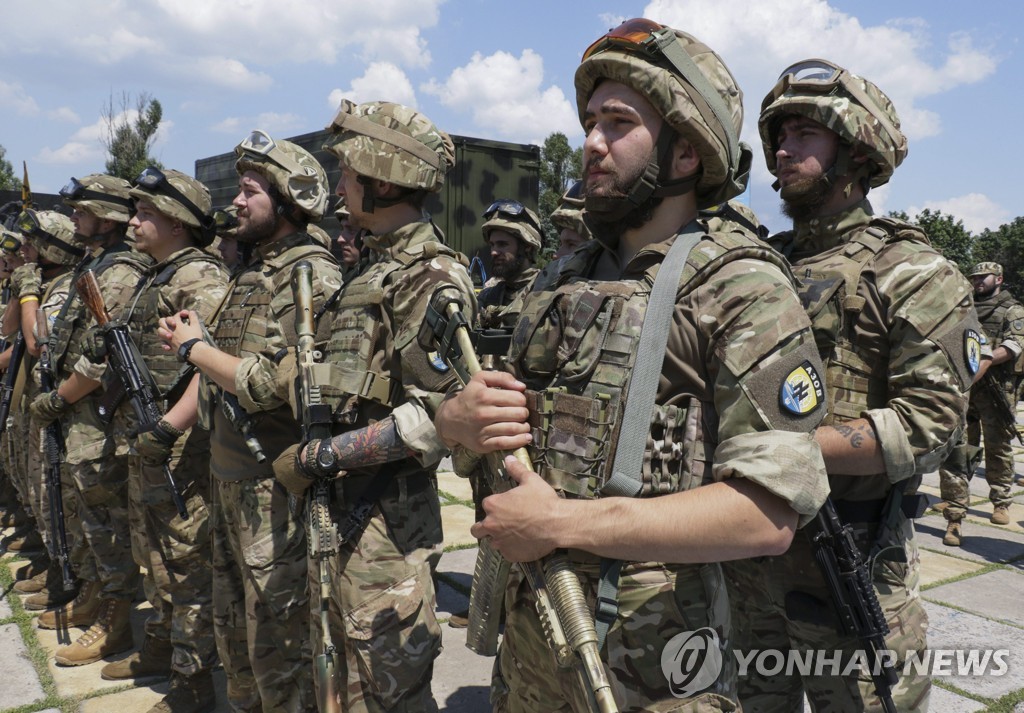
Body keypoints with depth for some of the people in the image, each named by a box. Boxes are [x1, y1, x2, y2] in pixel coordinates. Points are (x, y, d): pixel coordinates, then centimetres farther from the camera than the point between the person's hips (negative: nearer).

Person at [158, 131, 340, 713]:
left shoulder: (312, 277, -17)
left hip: (274, 485, -10)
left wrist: (193, 346, -12)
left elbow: (272, 382, -25)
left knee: (278, 640, 3)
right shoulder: (254, 272, 14)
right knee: (233, 625, 23)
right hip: (229, 471, 10)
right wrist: (191, 340, -1)